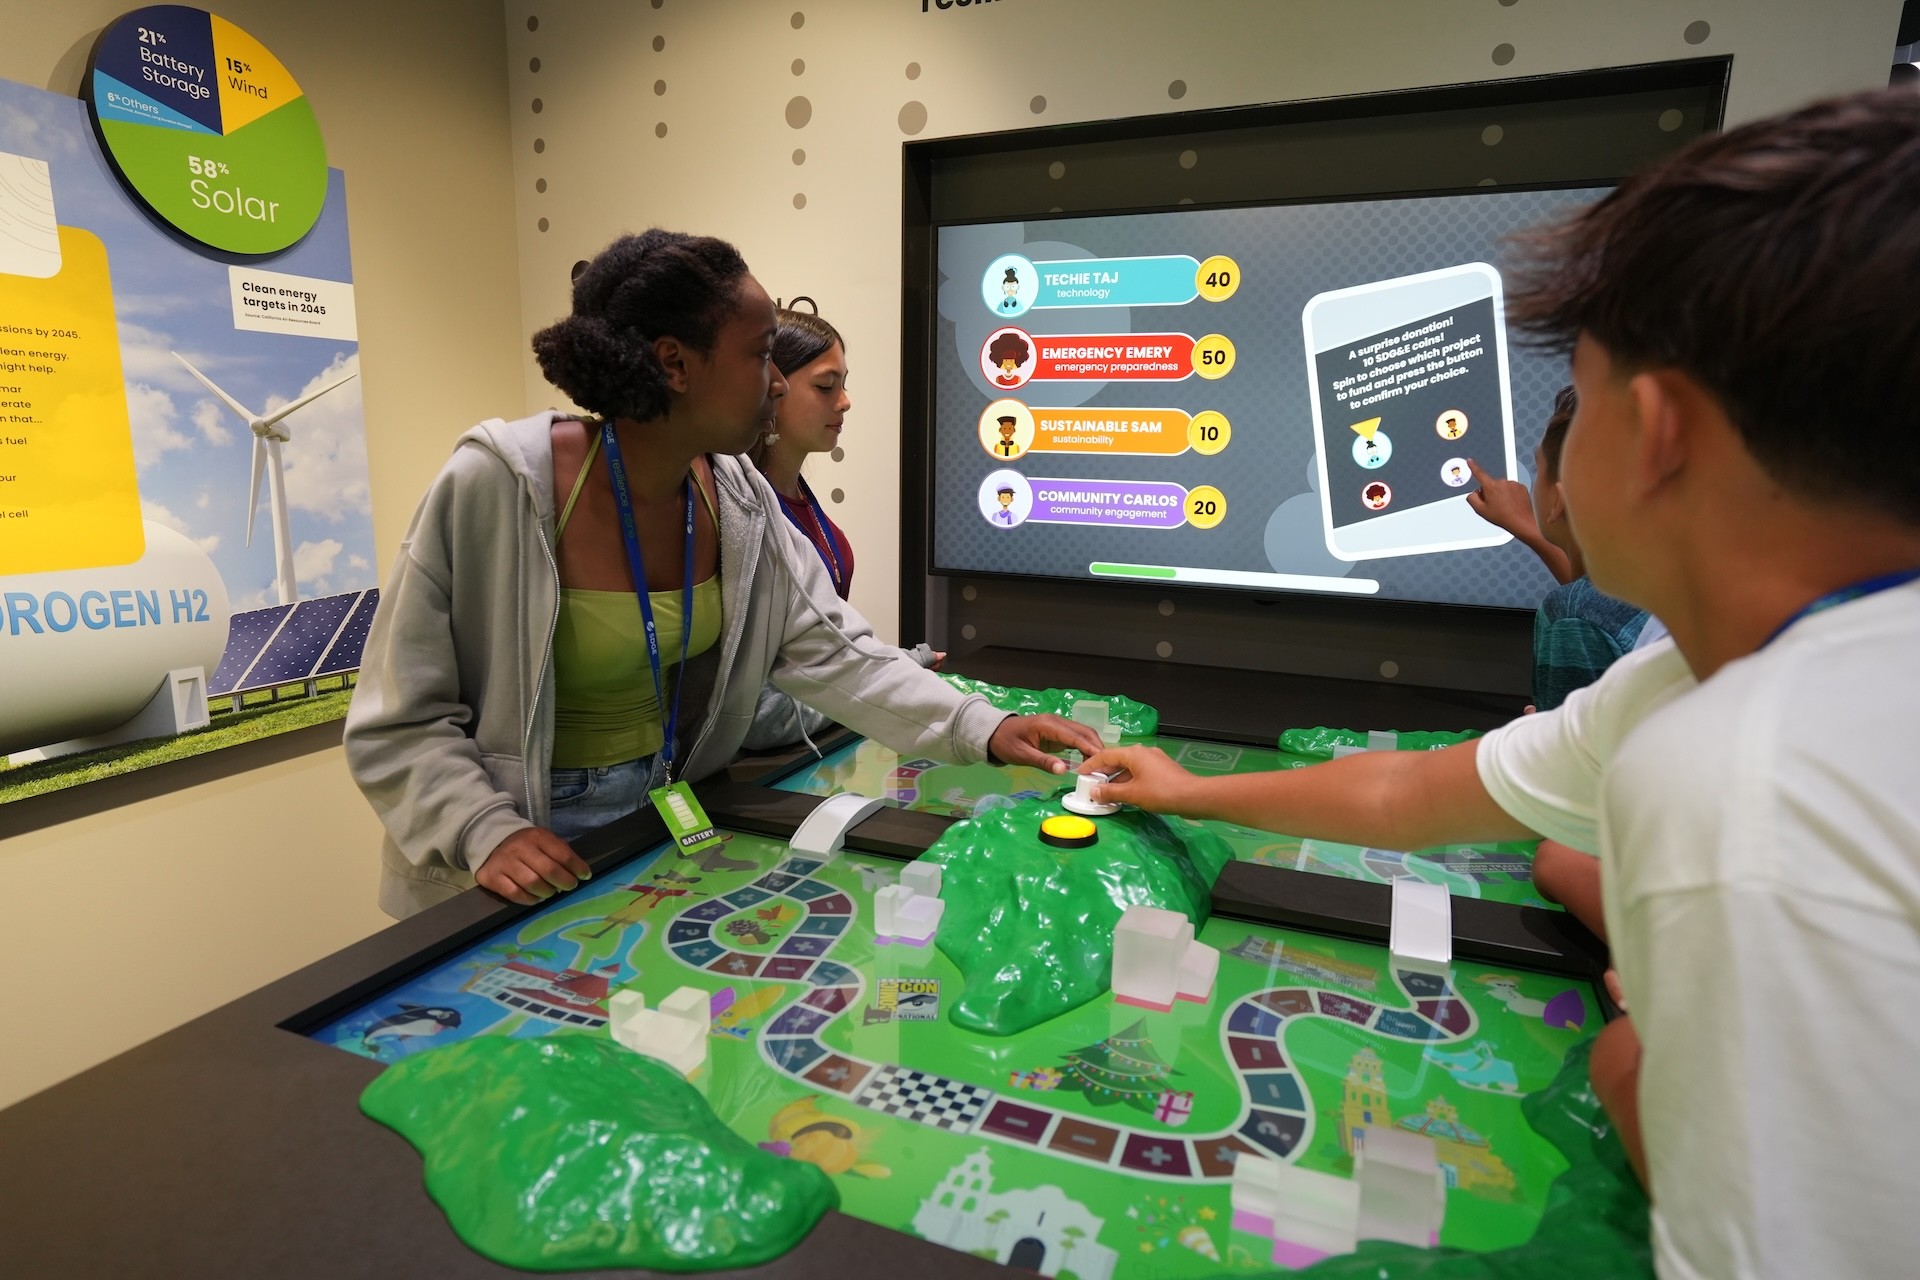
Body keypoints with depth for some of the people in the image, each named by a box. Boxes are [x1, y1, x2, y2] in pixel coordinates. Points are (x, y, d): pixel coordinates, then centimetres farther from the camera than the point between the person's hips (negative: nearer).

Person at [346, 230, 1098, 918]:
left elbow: (834, 651, -9)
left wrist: (979, 728, -18)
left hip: (664, 811, 5)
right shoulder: (498, 486, -24)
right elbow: (399, 722, -16)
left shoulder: (735, 498, -8)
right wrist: (487, 833, -28)